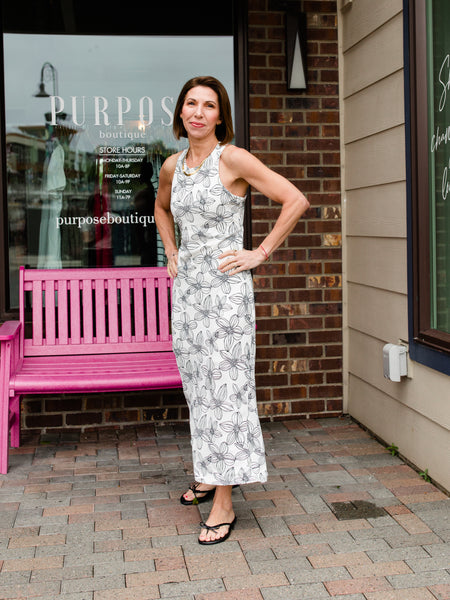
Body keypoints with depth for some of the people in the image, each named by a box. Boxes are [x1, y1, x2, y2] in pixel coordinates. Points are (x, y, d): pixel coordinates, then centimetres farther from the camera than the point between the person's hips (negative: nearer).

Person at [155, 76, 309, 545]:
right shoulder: (173, 166, 10)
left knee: (225, 386, -6)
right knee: (196, 383, 13)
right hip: (186, 286, 7)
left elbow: (296, 201, -11)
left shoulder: (233, 159, -9)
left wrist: (260, 253, -10)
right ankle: (210, 475, 30)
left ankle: (224, 503, 0)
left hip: (225, 286, -7)